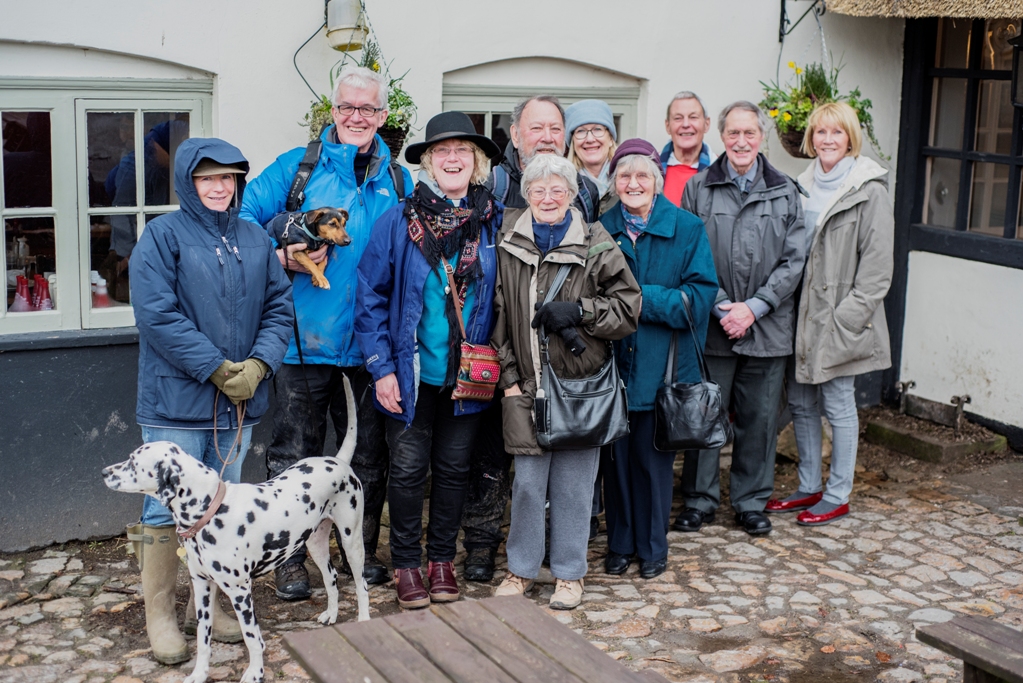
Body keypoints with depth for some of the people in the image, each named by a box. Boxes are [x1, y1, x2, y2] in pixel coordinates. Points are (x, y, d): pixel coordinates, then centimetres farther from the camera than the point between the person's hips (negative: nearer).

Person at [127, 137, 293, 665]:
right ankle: (159, 615, 16)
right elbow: (157, 314, -16)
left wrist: (258, 364, -10)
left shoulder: (255, 239, 10)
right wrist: (217, 369, -18)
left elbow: (278, 307, 7)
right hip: (176, 401, -5)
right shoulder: (163, 235, -6)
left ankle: (207, 604, 29)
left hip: (239, 403, 5)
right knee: (166, 510, 2)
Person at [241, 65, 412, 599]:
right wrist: (283, 257, -16)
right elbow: (243, 215, 0)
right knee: (295, 454, 3)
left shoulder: (397, 181, 11)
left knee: (369, 455, 13)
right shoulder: (298, 166, 2)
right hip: (307, 339, -3)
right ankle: (290, 558, 15)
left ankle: (362, 550, 29)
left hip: (370, 344, 3)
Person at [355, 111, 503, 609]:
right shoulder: (398, 222, -7)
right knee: (408, 469, 6)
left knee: (453, 467, 13)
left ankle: (442, 558, 29)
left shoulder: (494, 223, 0)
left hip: (468, 376, 2)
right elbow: (370, 298, -6)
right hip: (411, 375, -2)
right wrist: (381, 368, -10)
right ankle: (405, 564, 22)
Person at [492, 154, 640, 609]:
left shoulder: (597, 247, -1)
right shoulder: (510, 248, 7)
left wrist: (579, 311, -15)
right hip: (526, 387, 2)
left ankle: (569, 573, 20)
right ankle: (521, 569, 23)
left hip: (581, 384, -2)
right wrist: (509, 376, 4)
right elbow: (499, 318, 10)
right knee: (527, 482, 6)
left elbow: (628, 309, -1)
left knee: (573, 484, 5)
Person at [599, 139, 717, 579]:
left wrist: (639, 298, -16)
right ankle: (619, 543, 23)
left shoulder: (687, 229, -1)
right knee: (615, 454, 8)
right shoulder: (601, 230, 6)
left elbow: (701, 295, -8)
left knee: (653, 456, 4)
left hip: (661, 365, -2)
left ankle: (653, 547, 20)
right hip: (612, 362, 2)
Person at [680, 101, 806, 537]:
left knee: (759, 418, 8)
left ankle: (751, 501, 22)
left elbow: (794, 261, 2)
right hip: (711, 326, -1)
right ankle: (699, 499, 19)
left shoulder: (786, 193, 7)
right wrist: (722, 308, -11)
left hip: (767, 328, 1)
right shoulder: (698, 188, 3)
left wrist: (753, 307, -9)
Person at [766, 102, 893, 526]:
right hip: (801, 314, 7)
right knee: (800, 403, 13)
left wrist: (848, 316, -17)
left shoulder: (868, 189, -9)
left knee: (838, 404, 3)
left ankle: (838, 496, 15)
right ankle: (809, 487, 26)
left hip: (839, 319, -6)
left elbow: (877, 264, -12)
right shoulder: (804, 185, 10)